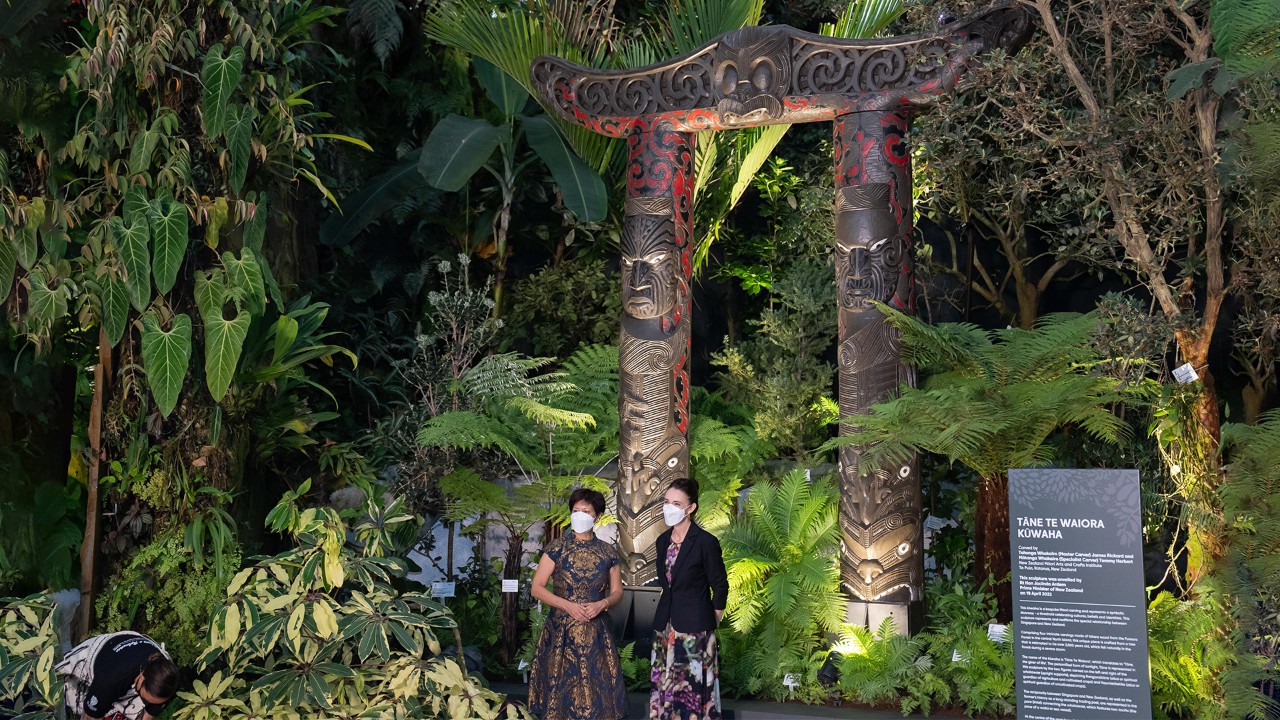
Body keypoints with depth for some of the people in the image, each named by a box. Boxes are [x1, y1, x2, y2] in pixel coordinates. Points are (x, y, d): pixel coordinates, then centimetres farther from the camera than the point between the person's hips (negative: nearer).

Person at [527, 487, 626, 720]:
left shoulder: (607, 552, 3)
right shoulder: (557, 547, -3)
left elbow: (617, 592, 9)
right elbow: (537, 588, -4)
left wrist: (602, 604, -12)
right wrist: (568, 605, -15)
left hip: (595, 632, 1)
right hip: (561, 631, -1)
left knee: (596, 689, 2)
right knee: (561, 689, 2)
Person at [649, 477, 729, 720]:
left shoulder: (706, 542, -14)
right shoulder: (663, 540, 6)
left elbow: (720, 588, -6)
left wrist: (710, 624, 2)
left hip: (695, 627, -6)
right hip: (665, 625, 6)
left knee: (693, 687, 0)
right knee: (665, 685, 10)